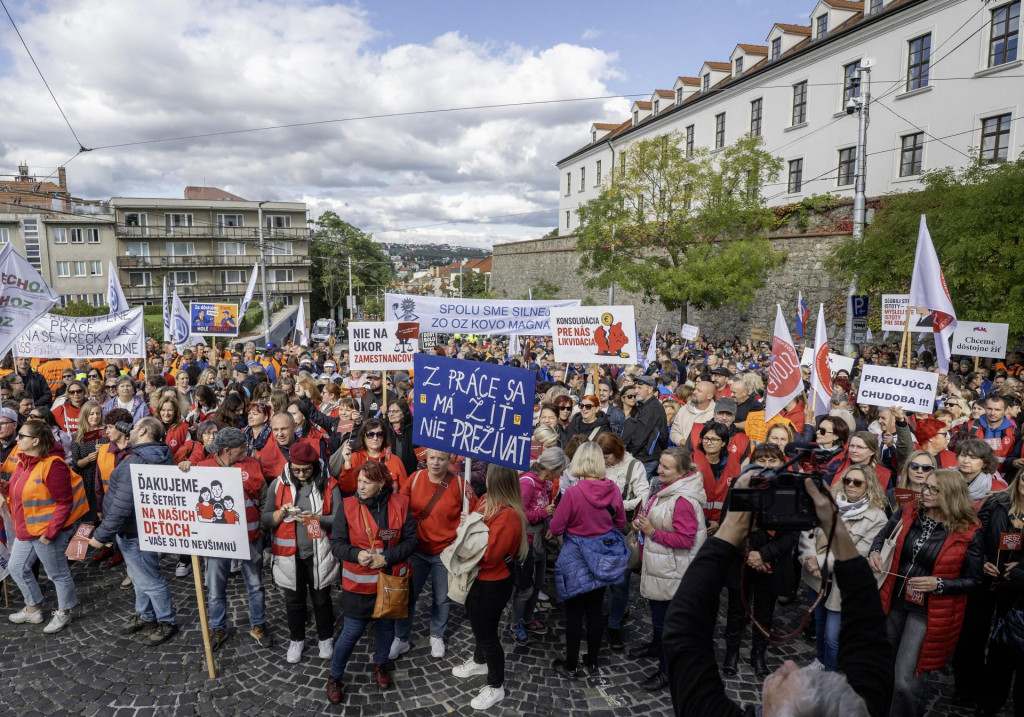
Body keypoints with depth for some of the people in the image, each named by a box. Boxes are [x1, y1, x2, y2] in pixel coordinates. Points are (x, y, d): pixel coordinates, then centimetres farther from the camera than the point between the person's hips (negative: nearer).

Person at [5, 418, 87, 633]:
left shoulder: (52, 465, -25)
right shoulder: (24, 460, 3)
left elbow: (64, 503, -23)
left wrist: (50, 532, -23)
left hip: (46, 531, -9)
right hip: (25, 529, 9)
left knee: (58, 573, 9)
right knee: (17, 568, 21)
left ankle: (63, 613, 28)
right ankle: (33, 609, 40)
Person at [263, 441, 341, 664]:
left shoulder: (328, 485, -9)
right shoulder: (278, 484, -4)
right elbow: (265, 520, -1)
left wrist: (316, 519, -26)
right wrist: (280, 514, -21)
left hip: (319, 554, -1)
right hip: (289, 554, 2)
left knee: (321, 598, 14)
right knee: (294, 599, 17)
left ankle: (325, 638, 36)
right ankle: (296, 639, 39)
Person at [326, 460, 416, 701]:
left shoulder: (400, 504, -11)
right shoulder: (348, 506, -13)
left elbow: (410, 540, -8)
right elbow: (336, 543, -9)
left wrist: (386, 557, -20)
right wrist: (356, 554, -27)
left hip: (391, 579, 2)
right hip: (359, 581, -2)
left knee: (387, 625, 20)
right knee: (352, 631, 6)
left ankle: (380, 664, 47)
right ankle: (335, 676, 30)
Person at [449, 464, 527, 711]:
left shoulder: (508, 515, -32)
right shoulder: (487, 501, -5)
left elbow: (488, 556, -29)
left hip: (491, 586, -9)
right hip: (477, 579, 9)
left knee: (487, 632, 10)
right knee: (477, 624, 29)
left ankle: (496, 687, 32)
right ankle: (480, 661, 56)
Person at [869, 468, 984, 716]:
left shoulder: (967, 534, -15)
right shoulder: (907, 513, -5)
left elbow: (974, 580, -6)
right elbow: (883, 535, 10)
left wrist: (939, 584, -22)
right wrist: (874, 552, -11)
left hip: (928, 612, -4)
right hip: (894, 602, 4)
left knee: (905, 679, -3)